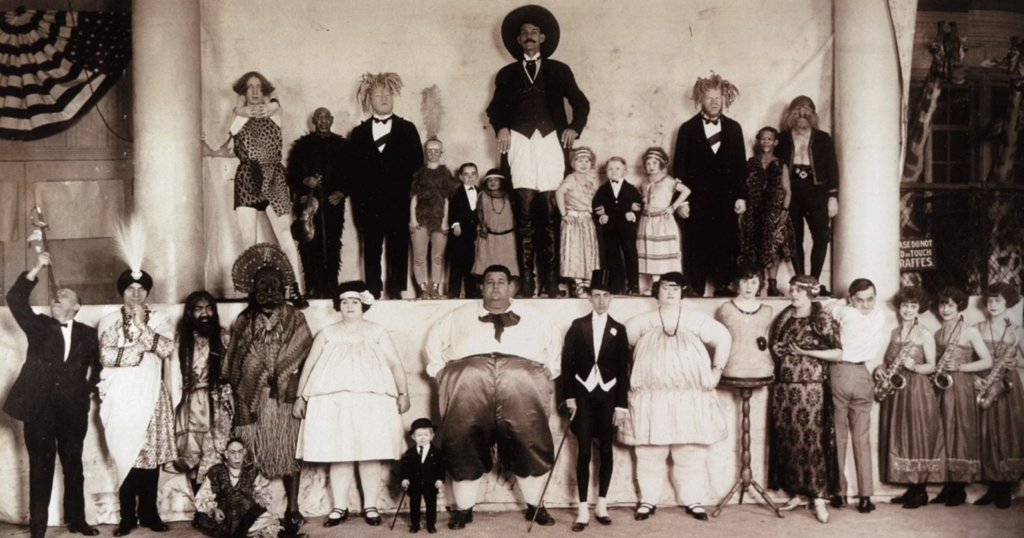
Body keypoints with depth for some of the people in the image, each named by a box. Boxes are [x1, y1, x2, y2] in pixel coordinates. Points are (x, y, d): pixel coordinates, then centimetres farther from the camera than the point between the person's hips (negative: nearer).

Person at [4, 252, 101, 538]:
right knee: (40, 469, 1)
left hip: (73, 410, 2)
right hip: (39, 408, -2)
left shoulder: (87, 333, 10)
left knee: (74, 466, 11)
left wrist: (89, 386, -1)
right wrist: (37, 269, -13)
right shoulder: (38, 326, 6)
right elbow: (15, 299, -6)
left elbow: (96, 364, 17)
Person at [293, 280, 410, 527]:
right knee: (338, 453, -3)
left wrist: (403, 393, -4)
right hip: (333, 402, 1)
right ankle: (339, 508, 3)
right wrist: (300, 397, 7)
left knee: (371, 452, -6)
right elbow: (309, 367, 16)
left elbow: (395, 364, 8)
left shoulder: (377, 332, 14)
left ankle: (370, 506, 2)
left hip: (371, 400, -1)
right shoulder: (327, 334, 17)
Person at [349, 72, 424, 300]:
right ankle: (373, 296, 6)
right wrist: (358, 204, -2)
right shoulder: (359, 133, 12)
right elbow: (355, 171, 6)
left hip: (399, 204, -1)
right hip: (370, 205, 1)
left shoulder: (407, 129, 8)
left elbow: (417, 166, 3)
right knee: (371, 253, 2)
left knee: (398, 252, 1)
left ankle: (396, 294, 5)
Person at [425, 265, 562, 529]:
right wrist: (439, 370, 14)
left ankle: (535, 506, 7)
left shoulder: (532, 317, 26)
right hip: (468, 381, 0)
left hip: (522, 382, 0)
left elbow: (554, 339, 28)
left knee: (530, 446, -7)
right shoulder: (461, 315, 26)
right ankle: (463, 509, 4)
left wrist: (550, 372, 14)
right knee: (465, 447, -6)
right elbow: (435, 337, 27)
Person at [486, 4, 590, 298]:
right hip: (520, 142, 0)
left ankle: (550, 280, -5)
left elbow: (581, 103, 16)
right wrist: (500, 127, -1)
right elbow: (495, 108, 19)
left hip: (551, 142, 0)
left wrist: (574, 128, 0)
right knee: (525, 213, -9)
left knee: (549, 213, -7)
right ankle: (527, 280, -10)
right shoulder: (507, 73, 19)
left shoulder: (559, 70, 17)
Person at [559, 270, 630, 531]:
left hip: (608, 395, 1)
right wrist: (569, 396, -6)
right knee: (584, 452, -3)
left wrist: (622, 405, -3)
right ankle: (583, 510, -2)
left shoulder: (618, 329, 4)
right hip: (583, 393, -1)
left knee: (606, 450, 6)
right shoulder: (578, 325, 4)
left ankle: (602, 505, 17)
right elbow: (566, 362, 1)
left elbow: (624, 370, 2)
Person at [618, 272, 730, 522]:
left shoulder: (695, 320, 6)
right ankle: (648, 500, 9)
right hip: (651, 397, 0)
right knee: (649, 451, 0)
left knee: (691, 451, 1)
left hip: (690, 397, 0)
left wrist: (717, 370, 2)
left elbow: (723, 338, 8)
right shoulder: (642, 322, 6)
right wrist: (626, 373, 1)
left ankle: (692, 500, 12)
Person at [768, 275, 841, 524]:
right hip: (783, 387, 5)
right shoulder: (783, 318, 13)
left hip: (810, 387, -5)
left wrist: (806, 352, -14)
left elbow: (838, 353, -8)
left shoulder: (822, 320, -3)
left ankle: (819, 498, -5)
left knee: (812, 440, -8)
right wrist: (776, 350, 4)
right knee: (787, 440, 4)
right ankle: (798, 494, 12)